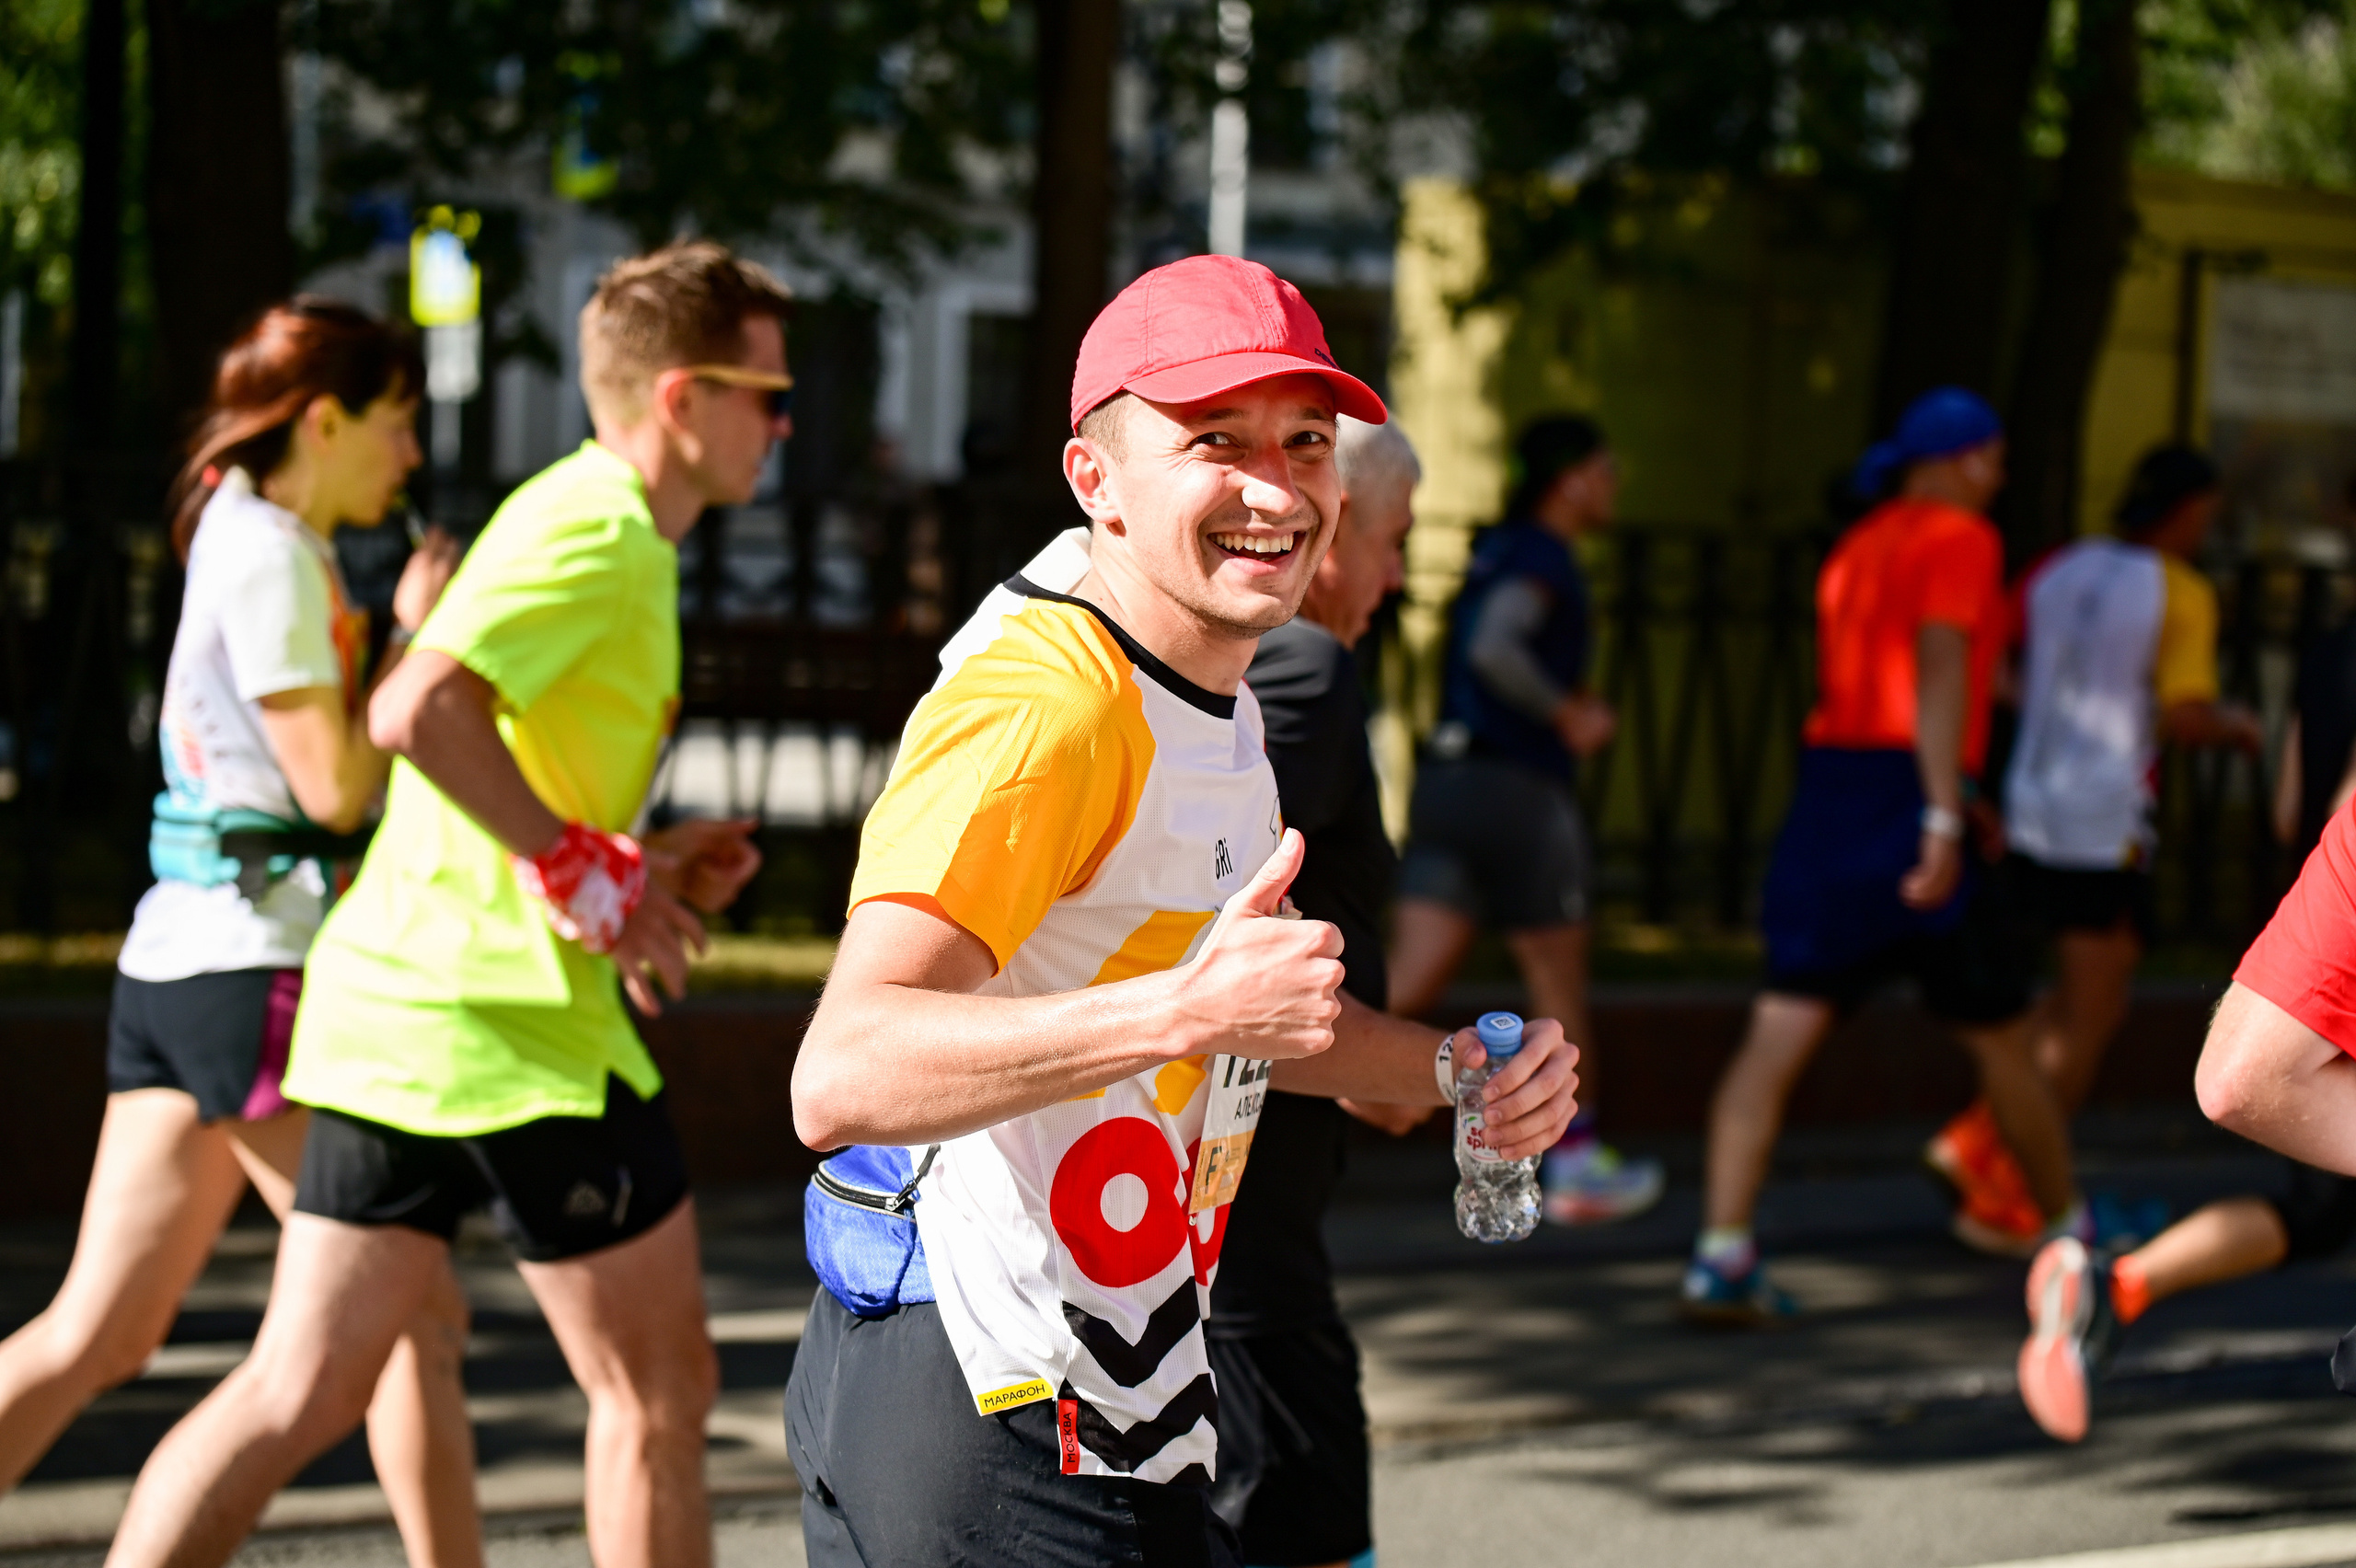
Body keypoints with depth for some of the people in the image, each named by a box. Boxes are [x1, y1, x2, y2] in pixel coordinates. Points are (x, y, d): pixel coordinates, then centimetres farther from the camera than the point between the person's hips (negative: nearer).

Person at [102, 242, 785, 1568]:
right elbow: (419, 711, -27)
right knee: (658, 1388, 5)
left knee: (298, 1394, 9)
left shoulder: (591, 526, 18)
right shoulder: (600, 528, -13)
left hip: (395, 1008, 9)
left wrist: (641, 860, 13)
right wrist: (589, 873, -19)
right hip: (512, 1019, -9)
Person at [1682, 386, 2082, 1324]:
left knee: (1778, 1036, -4)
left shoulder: (1857, 547, 21)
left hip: (1826, 788, 7)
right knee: (2000, 1036, 9)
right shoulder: (1960, 539, -3)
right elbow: (1938, 668, -17)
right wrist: (1945, 818, -25)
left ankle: (1721, 1255, -16)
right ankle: (2070, 1236, 23)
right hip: (1907, 799, -7)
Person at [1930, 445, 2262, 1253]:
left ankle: (1976, 1140, 12)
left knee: (2087, 990, 23)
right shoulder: (2182, 593, -10)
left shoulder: (2057, 571, 8)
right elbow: (2184, 717, -16)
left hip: (2030, 813, 7)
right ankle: (1999, 1200, 2)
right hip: (2106, 826, -7)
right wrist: (2236, 726, 5)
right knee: (2089, 1021, 4)